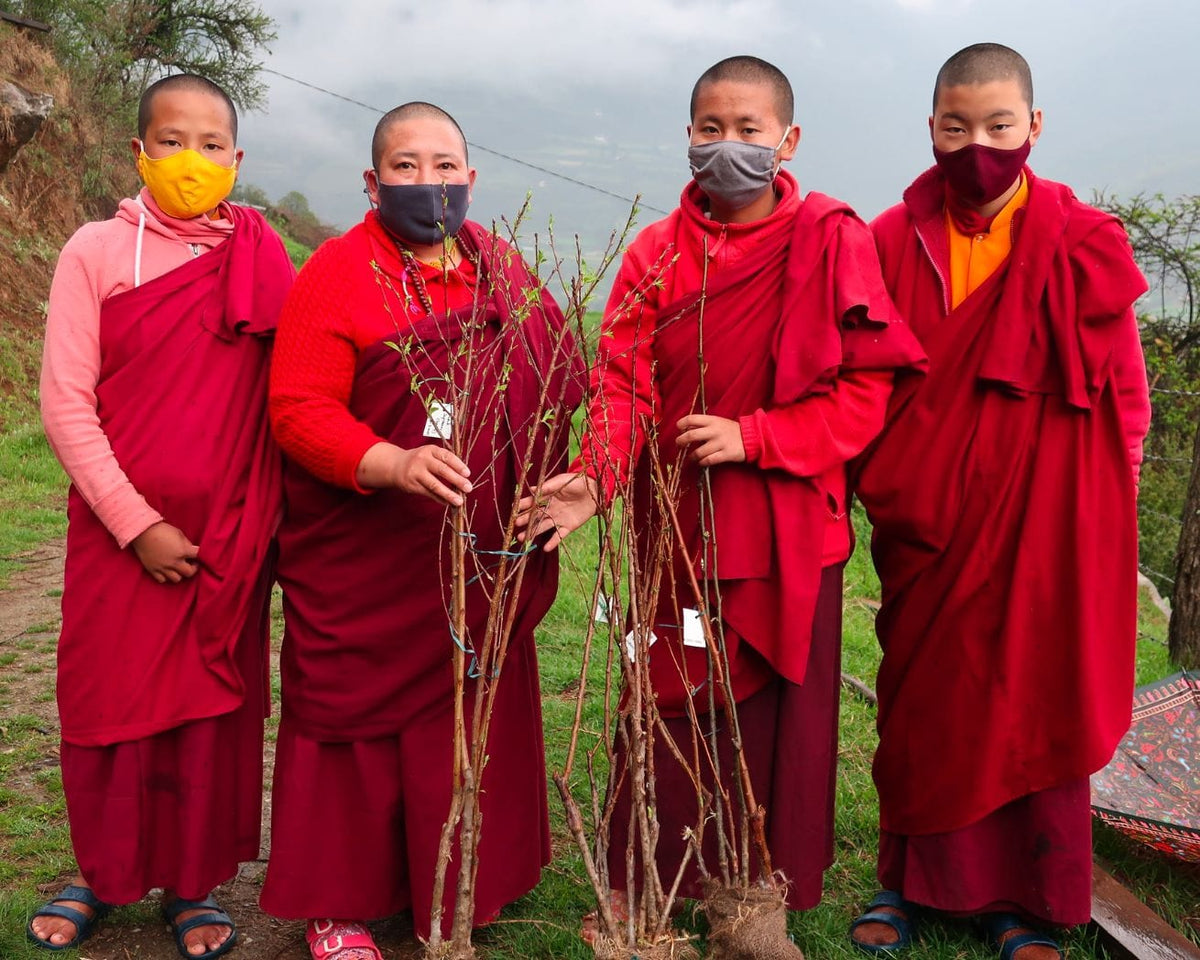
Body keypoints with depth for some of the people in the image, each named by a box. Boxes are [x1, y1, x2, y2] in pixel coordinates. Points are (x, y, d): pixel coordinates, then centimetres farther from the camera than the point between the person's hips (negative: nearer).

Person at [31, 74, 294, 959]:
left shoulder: (264, 258, 1)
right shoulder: (96, 251, -3)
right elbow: (66, 403, -6)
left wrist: (266, 523, -3)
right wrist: (137, 524, -12)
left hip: (228, 537, 1)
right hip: (121, 532, -1)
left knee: (214, 705, 7)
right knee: (109, 701, 8)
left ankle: (194, 884, 25)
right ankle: (102, 874, 30)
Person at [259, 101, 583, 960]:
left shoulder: (504, 270, 9)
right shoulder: (337, 271, -8)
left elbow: (557, 389, 15)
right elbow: (299, 408, -15)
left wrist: (549, 493, 4)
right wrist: (392, 465, -29)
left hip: (484, 564, 5)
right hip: (368, 572, -5)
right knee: (361, 726, 7)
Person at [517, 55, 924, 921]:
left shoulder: (831, 241, -4)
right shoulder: (657, 253, 3)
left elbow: (864, 392, -6)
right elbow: (623, 384, -6)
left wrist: (753, 437, -16)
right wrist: (595, 477, -23)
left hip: (787, 530, -1)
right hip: (673, 525, 2)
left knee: (775, 713, 7)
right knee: (666, 706, 9)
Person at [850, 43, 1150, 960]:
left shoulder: (1084, 247, -3)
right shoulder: (894, 242, 1)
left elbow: (1123, 400, 0)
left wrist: (1101, 518, -2)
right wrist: (883, 491, -1)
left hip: (1042, 526, -1)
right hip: (926, 529, 1)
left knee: (1032, 700, 7)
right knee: (920, 702, 10)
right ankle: (911, 879, 28)